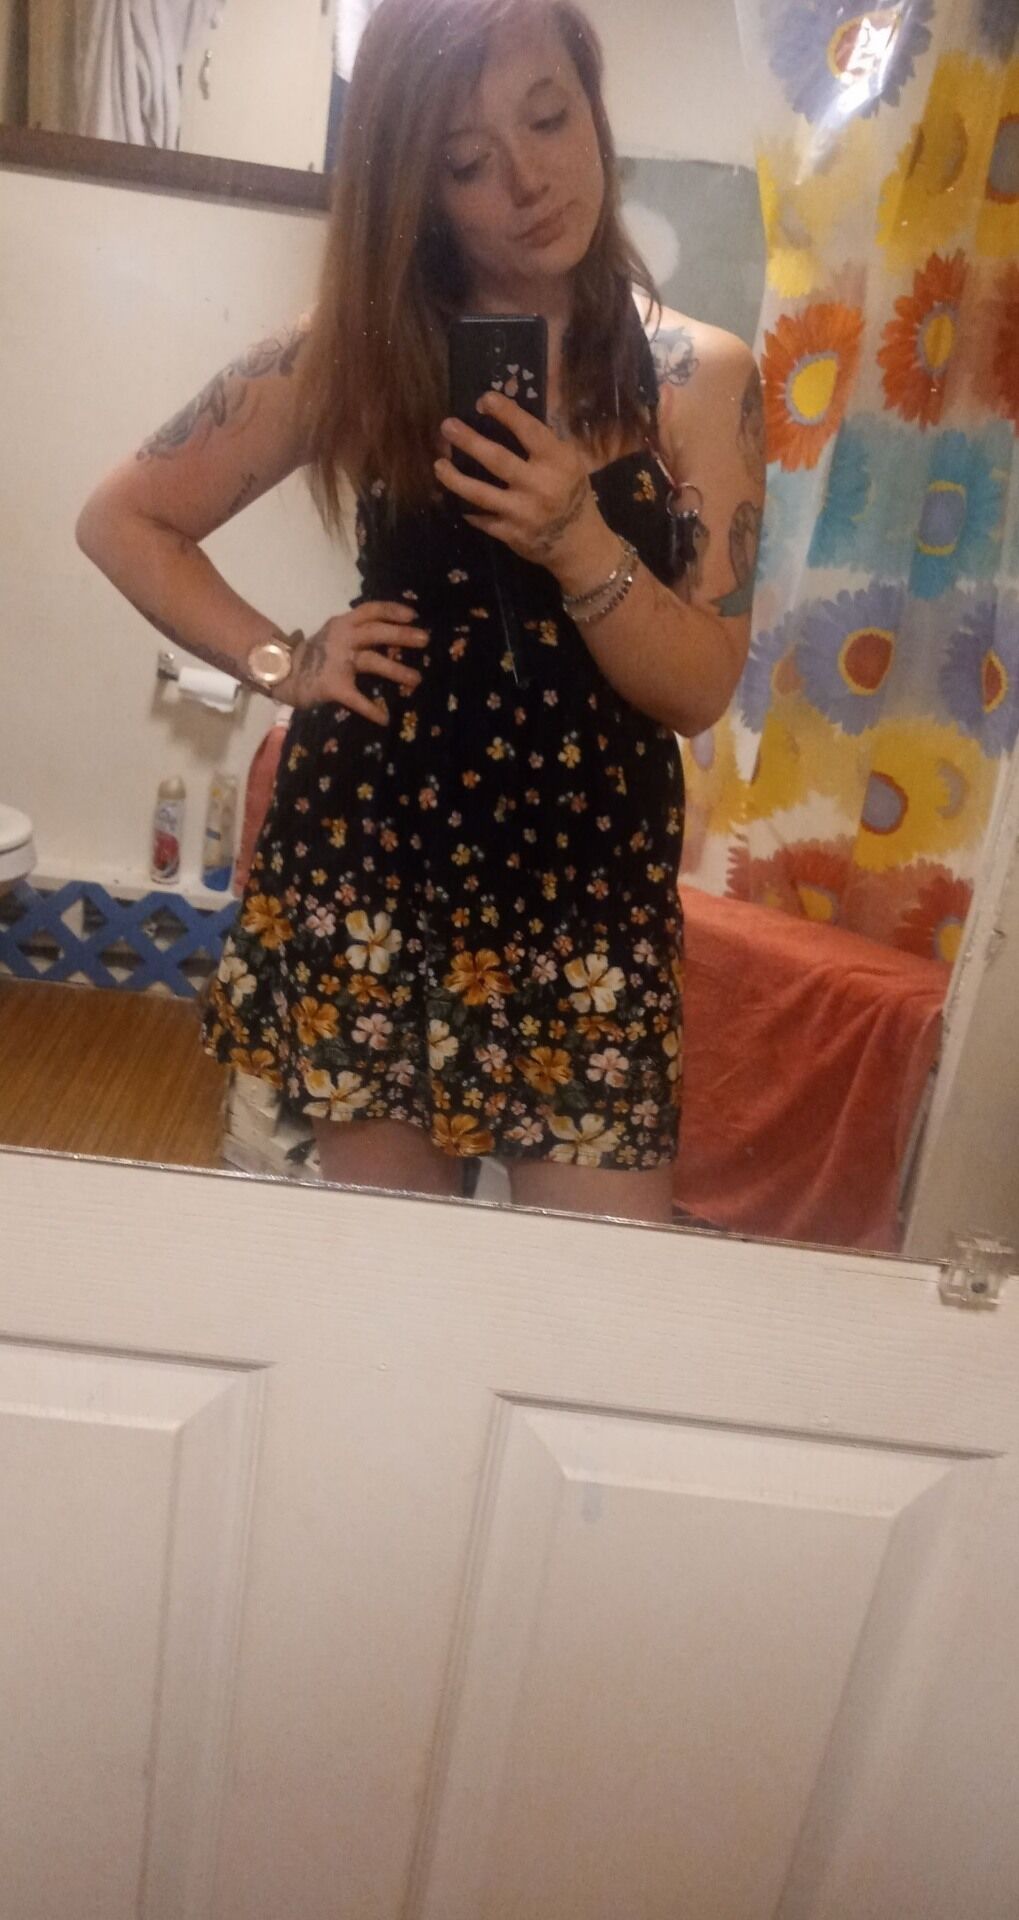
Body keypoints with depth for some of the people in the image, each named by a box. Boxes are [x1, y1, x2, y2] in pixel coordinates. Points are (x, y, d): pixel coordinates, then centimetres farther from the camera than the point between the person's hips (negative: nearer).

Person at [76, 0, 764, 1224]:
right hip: (372, 852, 1)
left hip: (589, 875, 0)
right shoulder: (359, 348, -1)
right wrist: (282, 662, -5)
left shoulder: (700, 377, -1)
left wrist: (579, 539, -21)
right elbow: (123, 520, 6)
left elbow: (701, 690, -5)